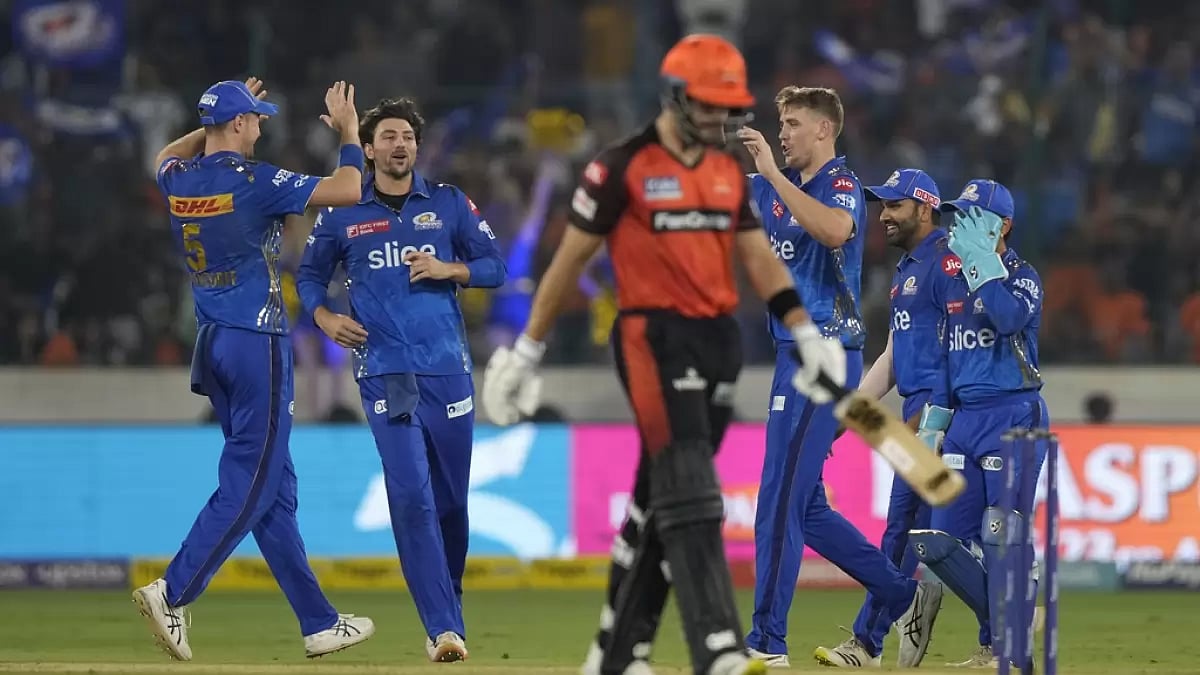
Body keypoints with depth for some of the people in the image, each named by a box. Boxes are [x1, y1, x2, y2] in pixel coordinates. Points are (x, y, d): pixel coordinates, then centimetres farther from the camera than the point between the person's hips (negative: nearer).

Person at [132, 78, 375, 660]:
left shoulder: (178, 181, 6)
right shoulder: (254, 181, -15)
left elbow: (167, 156, 33)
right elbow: (347, 190, -17)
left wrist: (217, 123, 31)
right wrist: (348, 130, -2)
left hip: (212, 347, 8)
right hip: (257, 345, -8)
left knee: (273, 485, 10)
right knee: (251, 482, -6)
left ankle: (318, 622, 13)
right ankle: (174, 592, -19)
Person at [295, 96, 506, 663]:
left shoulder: (450, 204, 8)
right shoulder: (342, 214, 7)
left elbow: (495, 267, 9)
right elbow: (309, 275, 17)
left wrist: (448, 269, -9)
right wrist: (324, 318, -2)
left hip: (447, 367, 2)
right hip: (384, 373, -2)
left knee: (451, 498, 7)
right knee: (411, 494, -14)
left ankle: (448, 609, 28)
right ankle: (444, 629, -19)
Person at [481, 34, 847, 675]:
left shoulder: (729, 171, 13)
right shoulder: (622, 168, -6)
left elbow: (760, 259, 13)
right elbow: (570, 258, -1)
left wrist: (805, 334, 1)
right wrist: (528, 350, 1)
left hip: (720, 340, 7)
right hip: (654, 338, -7)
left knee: (661, 498, 10)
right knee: (689, 496, -15)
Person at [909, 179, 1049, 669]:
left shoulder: (1022, 277, -5)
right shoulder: (951, 279, 14)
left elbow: (1009, 317, -27)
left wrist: (980, 259, -21)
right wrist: (931, 424, 16)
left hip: (1014, 419, -7)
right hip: (964, 419, 7)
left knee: (1002, 536, -9)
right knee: (939, 541, 3)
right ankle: (1009, 618, 19)